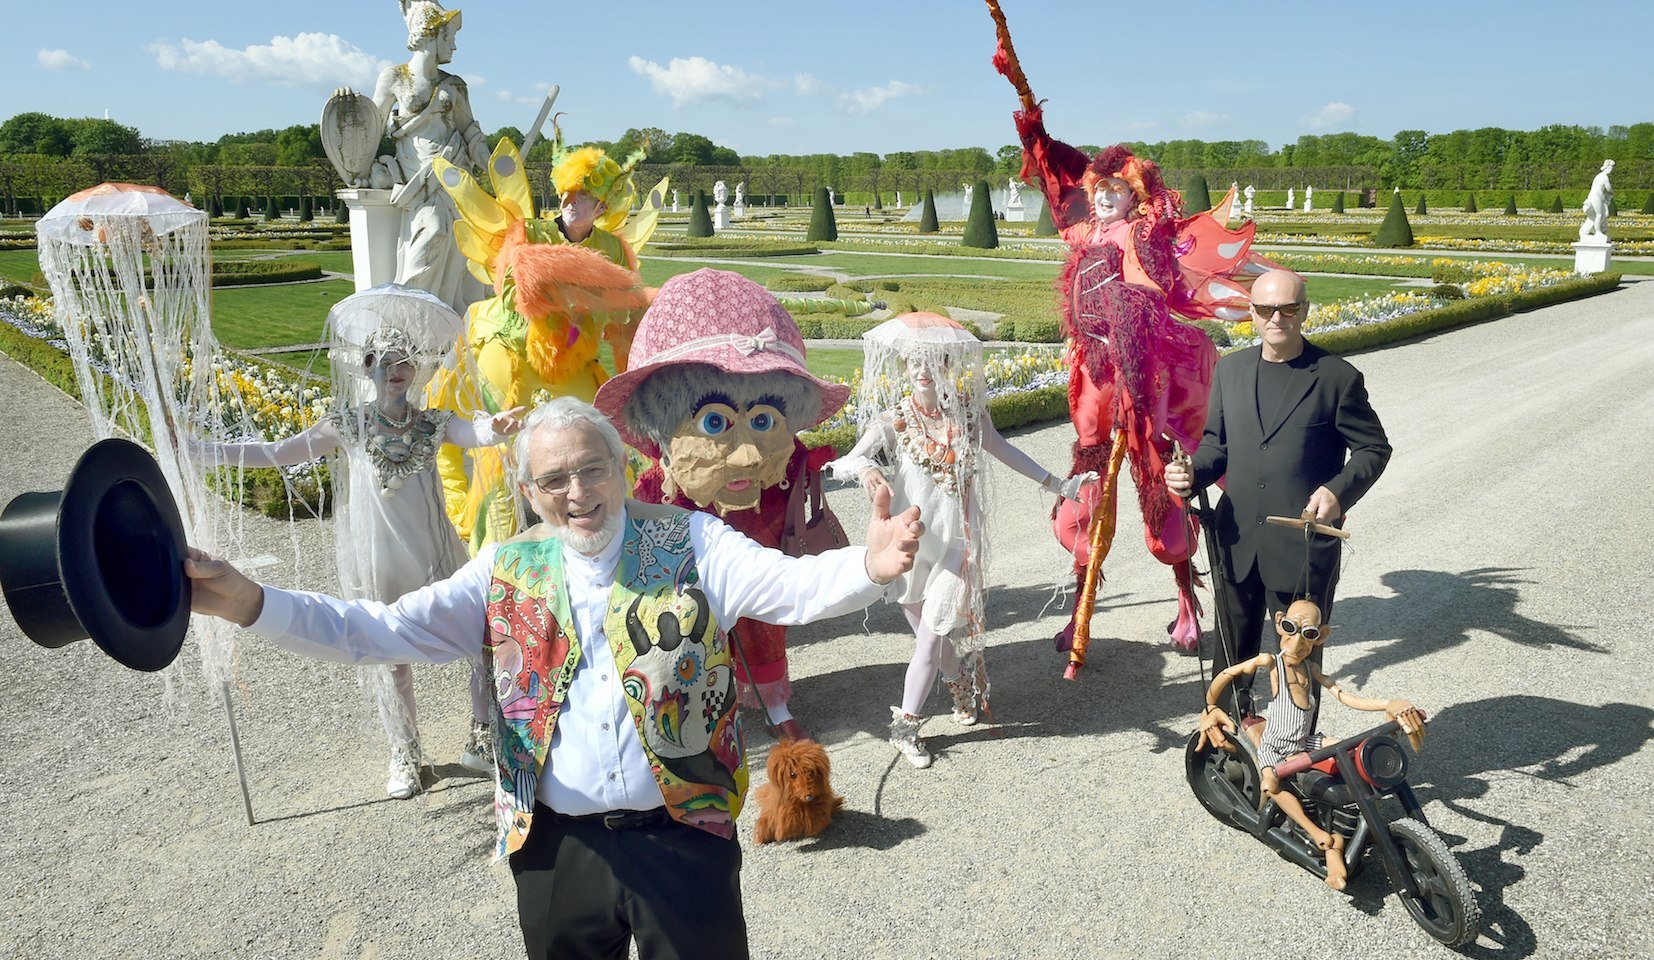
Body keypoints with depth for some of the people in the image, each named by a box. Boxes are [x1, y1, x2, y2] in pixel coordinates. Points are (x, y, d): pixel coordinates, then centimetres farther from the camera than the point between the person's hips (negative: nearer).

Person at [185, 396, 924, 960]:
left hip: (682, 838, -2)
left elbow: (792, 584, -21)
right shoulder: (508, 573, 1)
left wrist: (869, 568, -43)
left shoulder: (689, 545, -7)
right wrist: (245, 601, -17)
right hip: (556, 844, 3)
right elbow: (375, 631, -3)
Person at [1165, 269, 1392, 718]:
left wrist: (1339, 490, -18)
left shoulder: (1338, 377, -5)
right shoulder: (1231, 369, 8)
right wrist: (1191, 471, -7)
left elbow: (1374, 447, 0)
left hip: (1305, 545, -4)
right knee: (1232, 652, 16)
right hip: (1238, 543, 4)